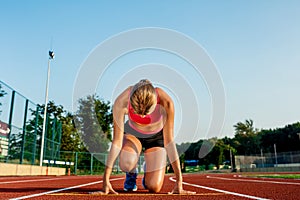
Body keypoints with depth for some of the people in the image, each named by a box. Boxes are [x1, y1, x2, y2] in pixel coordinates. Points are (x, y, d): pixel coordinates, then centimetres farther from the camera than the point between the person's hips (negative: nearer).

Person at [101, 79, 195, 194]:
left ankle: (148, 169, 25)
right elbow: (117, 142, -29)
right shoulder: (121, 102, -34)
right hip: (132, 133, 0)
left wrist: (179, 180, -28)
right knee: (126, 163, -34)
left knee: (154, 188, -12)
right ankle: (131, 173, 6)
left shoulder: (166, 103, -36)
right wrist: (106, 180, -29)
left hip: (156, 136, 0)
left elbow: (169, 141, -29)